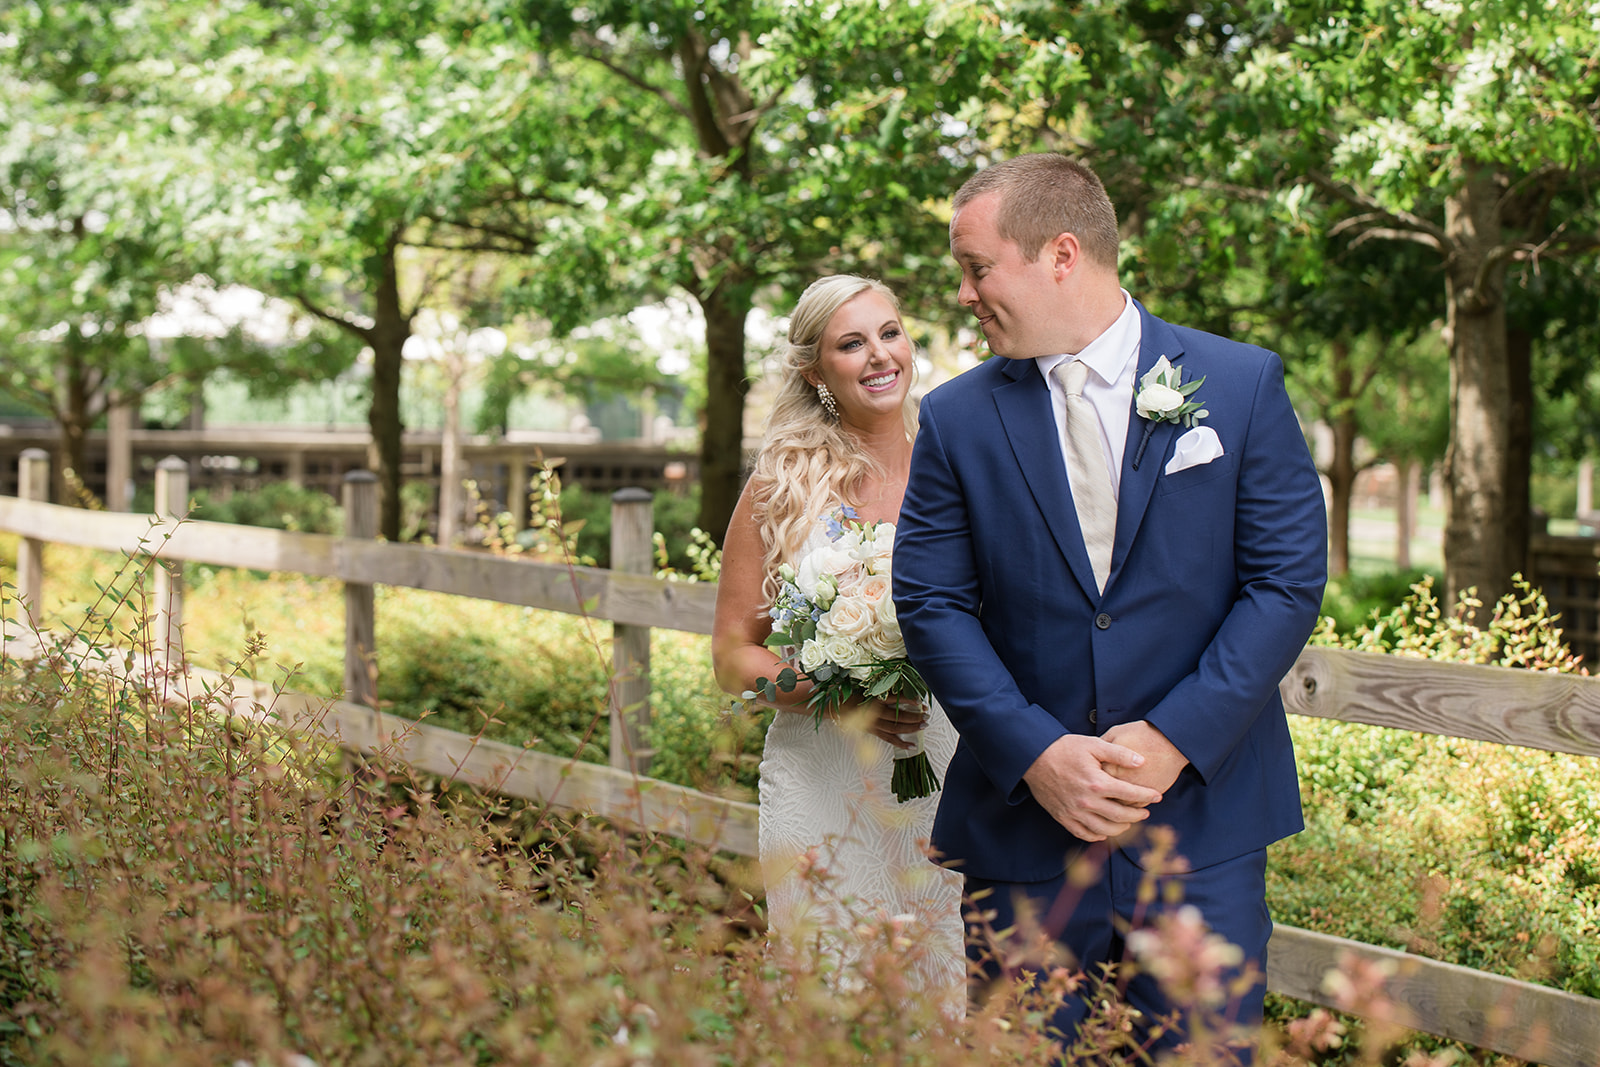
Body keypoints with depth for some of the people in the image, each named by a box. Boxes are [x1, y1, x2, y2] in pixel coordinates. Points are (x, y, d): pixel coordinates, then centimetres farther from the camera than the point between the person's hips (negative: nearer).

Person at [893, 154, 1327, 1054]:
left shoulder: (1242, 385, 0)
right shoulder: (957, 419, 3)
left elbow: (1290, 581, -4)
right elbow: (932, 602, -1)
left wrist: (1173, 738, -13)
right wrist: (1036, 751, -13)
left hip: (1204, 818, -1)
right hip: (1023, 824, 1)